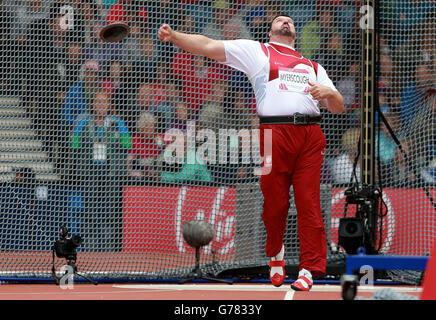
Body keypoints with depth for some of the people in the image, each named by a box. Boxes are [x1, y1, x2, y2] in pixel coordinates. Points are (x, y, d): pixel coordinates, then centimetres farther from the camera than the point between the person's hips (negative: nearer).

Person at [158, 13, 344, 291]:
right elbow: (208, 46, 10)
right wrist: (174, 37, -4)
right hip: (275, 132, -2)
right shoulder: (255, 51, 20)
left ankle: (308, 269, -7)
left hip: (311, 136, 2)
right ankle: (276, 253, 23)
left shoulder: (313, 67, 28)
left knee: (309, 203, -7)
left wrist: (329, 92, 1)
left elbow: (338, 108, 24)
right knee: (275, 203, -4)